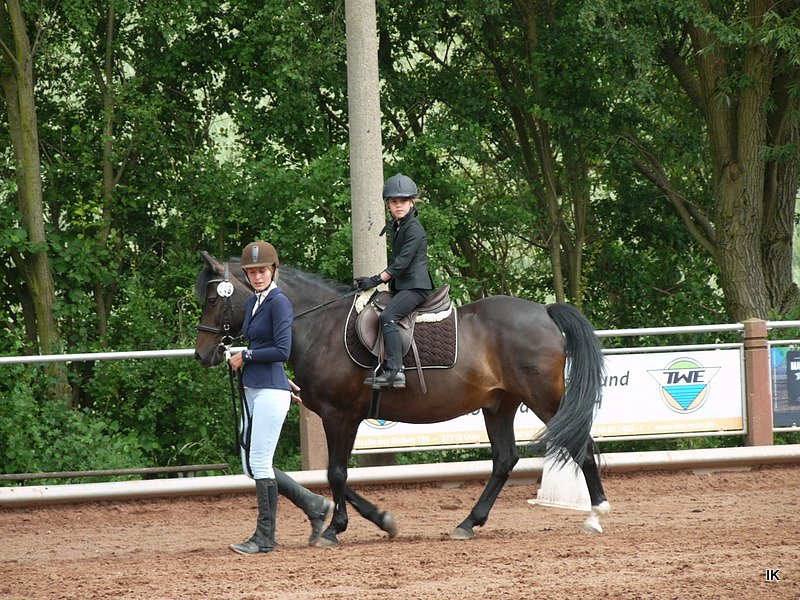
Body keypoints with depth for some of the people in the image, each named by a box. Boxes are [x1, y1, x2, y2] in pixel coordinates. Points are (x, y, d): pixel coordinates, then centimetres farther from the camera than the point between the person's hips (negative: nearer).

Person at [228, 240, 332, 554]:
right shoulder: (252, 303, 14)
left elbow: (282, 351, -20)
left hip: (270, 392, -10)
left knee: (260, 463, -7)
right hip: (252, 390, 10)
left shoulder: (279, 303, -12)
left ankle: (265, 537, 1)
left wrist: (245, 356, -11)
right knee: (251, 465, 9)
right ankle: (315, 506, 19)